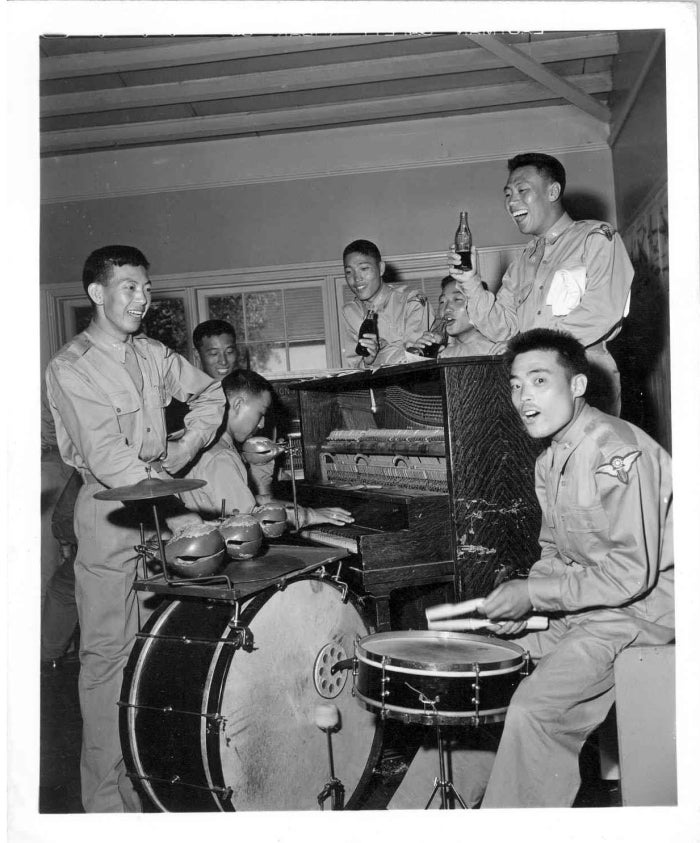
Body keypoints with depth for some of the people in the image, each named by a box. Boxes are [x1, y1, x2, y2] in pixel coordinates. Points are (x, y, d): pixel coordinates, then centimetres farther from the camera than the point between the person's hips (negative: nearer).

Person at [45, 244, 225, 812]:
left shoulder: (152, 354, 10)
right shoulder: (71, 368, -9)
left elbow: (210, 394, 21)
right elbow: (106, 455, -20)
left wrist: (184, 450, 5)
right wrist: (185, 498, -26)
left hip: (162, 496, 6)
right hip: (111, 508, -5)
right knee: (110, 650, 0)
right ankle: (108, 797, 13)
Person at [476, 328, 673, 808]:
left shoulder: (617, 452, -22)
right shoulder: (549, 463, 8)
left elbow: (632, 572, -25)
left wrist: (532, 593, -21)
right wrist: (520, 604, -4)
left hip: (643, 605, -9)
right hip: (585, 606, 9)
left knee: (534, 708, -20)